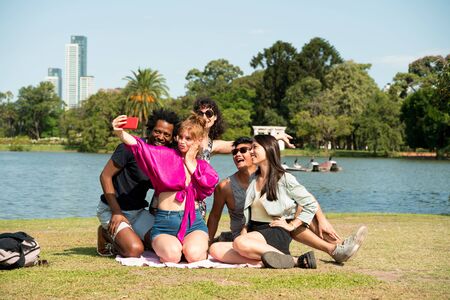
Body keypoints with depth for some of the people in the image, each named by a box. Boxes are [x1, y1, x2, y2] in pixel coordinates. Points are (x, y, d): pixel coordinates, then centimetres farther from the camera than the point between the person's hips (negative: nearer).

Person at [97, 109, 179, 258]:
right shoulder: (131, 147, -18)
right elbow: (105, 176, -16)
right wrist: (116, 212, -20)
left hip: (138, 211, 7)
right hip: (111, 209, -7)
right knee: (135, 250, -26)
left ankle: (120, 237, 14)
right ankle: (106, 234, 5)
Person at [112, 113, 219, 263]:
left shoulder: (202, 166, 16)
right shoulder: (167, 155, 6)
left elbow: (209, 187, -3)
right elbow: (140, 147, -10)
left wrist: (190, 163, 3)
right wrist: (120, 133, -28)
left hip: (193, 222, 1)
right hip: (165, 223, -1)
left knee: (193, 255, -28)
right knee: (172, 255, -30)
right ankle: (163, 246, 6)